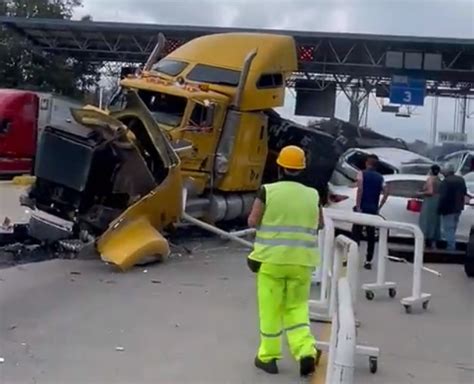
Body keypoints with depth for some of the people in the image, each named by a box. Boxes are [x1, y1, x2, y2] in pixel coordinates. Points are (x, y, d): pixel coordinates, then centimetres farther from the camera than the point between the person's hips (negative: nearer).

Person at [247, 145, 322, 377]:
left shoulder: (267, 191, -8)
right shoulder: (312, 195, 1)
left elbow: (252, 222, -4)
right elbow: (319, 224, 15)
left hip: (272, 258, -2)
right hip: (301, 261, 2)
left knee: (271, 308, 9)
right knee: (296, 307, 14)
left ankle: (268, 356, 17)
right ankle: (305, 350, -1)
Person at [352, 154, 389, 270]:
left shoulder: (362, 174, -2)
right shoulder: (380, 177, 10)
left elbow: (360, 189, -15)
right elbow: (386, 192, 1)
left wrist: (358, 206, -15)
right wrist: (379, 207, 6)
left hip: (362, 208, -4)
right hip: (373, 209, 4)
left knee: (356, 234, 1)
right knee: (371, 236, 8)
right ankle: (368, 261, 8)